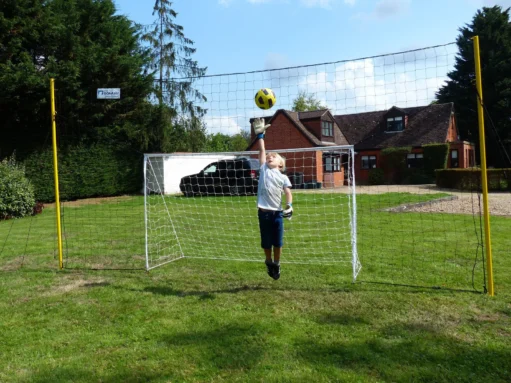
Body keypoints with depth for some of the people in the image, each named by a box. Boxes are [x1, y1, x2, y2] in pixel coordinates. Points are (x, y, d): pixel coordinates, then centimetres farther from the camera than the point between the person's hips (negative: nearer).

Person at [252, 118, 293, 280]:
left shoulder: (283, 177, 6)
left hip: (277, 212, -1)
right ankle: (269, 262, 34)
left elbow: (288, 193, -5)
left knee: (278, 242, 8)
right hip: (264, 212, 1)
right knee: (266, 242, 10)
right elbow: (262, 150, 6)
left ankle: (276, 264, 29)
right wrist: (260, 135, 4)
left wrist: (289, 205, -22)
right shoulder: (264, 169, 9)